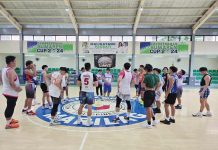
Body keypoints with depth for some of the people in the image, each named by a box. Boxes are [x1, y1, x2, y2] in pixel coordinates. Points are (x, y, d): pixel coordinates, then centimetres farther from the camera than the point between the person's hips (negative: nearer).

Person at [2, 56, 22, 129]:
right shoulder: (11, 71, -22)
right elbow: (11, 83, -29)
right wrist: (17, 89, -15)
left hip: (6, 91, 10)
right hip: (11, 93, -10)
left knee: (10, 106, 22)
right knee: (10, 107, -1)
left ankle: (10, 120, 37)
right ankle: (8, 124, 9)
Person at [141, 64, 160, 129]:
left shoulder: (146, 76, -16)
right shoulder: (156, 76, 6)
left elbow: (143, 87, -16)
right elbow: (158, 85, 13)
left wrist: (142, 95, -7)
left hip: (147, 93, -7)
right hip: (153, 93, 7)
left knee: (148, 108, 3)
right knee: (149, 107, 23)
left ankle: (149, 124, 14)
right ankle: (154, 120, 29)